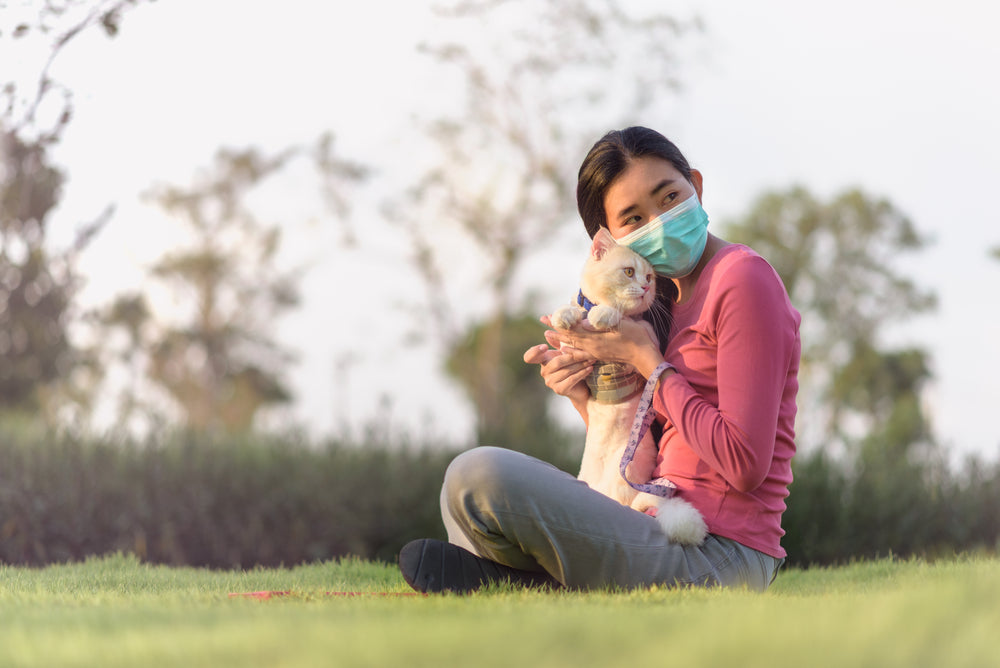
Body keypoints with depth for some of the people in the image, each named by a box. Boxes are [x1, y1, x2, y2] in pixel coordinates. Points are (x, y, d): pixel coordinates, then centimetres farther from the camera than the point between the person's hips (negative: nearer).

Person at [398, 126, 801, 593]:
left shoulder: (743, 279, -11)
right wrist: (582, 395, 0)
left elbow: (744, 464, -20)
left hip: (717, 559, -10)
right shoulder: (669, 298, 18)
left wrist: (646, 361, -11)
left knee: (478, 476, -19)